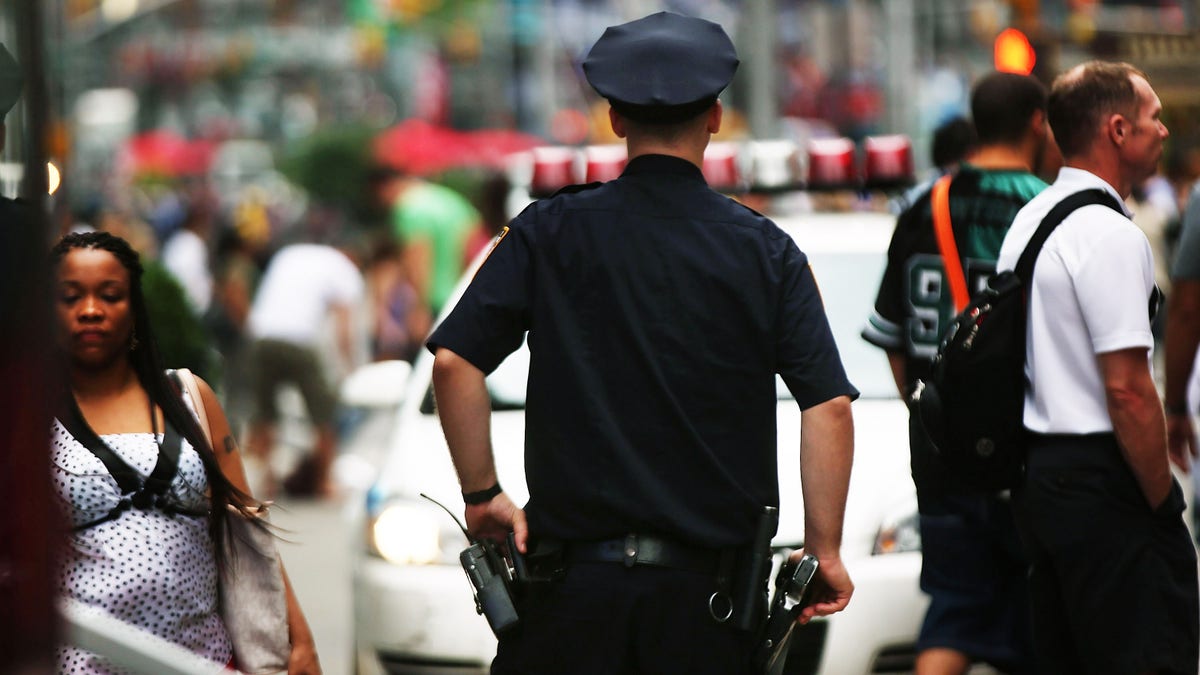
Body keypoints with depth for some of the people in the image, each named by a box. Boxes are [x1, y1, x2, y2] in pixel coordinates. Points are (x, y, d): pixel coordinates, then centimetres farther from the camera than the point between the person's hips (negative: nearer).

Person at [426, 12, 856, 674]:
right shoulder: (765, 251, 1)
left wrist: (482, 494, 6)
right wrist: (825, 550, 2)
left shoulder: (550, 233, 1)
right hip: (706, 590, 0)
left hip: (575, 578, 0)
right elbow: (828, 405, -4)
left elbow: (454, 362, -4)